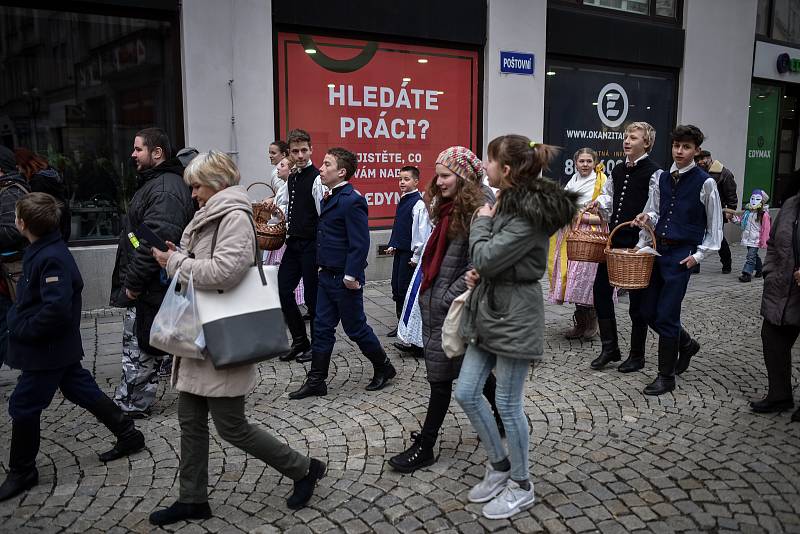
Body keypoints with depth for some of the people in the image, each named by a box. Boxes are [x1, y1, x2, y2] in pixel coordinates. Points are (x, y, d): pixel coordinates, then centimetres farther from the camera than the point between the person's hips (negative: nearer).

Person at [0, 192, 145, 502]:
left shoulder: (51, 259, -24)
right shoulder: (42, 251, 6)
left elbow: (56, 308, -31)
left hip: (47, 350, -10)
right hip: (59, 347, 10)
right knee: (82, 391, 17)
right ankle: (128, 435, 28)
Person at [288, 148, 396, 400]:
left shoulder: (352, 201, -18)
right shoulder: (330, 198, 11)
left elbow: (360, 243, -22)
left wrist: (351, 275, -22)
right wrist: (323, 267, 14)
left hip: (344, 279, -9)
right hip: (327, 276, 9)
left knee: (355, 327, 5)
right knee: (322, 328, 11)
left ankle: (383, 367, 26)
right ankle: (316, 381, 19)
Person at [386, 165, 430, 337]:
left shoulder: (418, 203, -14)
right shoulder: (402, 200, 12)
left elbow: (422, 231, -17)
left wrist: (417, 256, -17)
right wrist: (392, 245, 16)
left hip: (410, 252, -8)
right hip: (399, 251, 8)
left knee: (404, 288, -3)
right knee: (396, 287, 12)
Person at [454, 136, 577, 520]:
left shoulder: (530, 214, -20)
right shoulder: (510, 201, 10)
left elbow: (487, 257, -23)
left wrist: (482, 222, -6)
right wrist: (478, 273, 0)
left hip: (515, 315, -9)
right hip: (488, 310, 9)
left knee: (508, 404, 3)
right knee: (466, 393, 11)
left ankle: (521, 486, 25)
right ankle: (499, 466, 31)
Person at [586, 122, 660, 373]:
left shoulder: (653, 173, -11)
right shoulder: (617, 170, 12)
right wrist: (599, 202, 7)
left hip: (638, 242, -7)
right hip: (614, 239, 7)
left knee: (637, 298, 5)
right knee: (601, 289, 8)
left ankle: (637, 355, 21)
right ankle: (609, 348, 23)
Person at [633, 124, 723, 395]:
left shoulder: (705, 182, -7)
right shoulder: (661, 178, 7)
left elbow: (714, 225, -1)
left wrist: (699, 255, -6)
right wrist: (646, 217, -5)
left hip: (682, 255, -6)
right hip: (658, 249, 6)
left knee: (666, 315, -4)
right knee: (648, 311, 9)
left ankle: (666, 376, 12)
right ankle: (686, 344, 37)